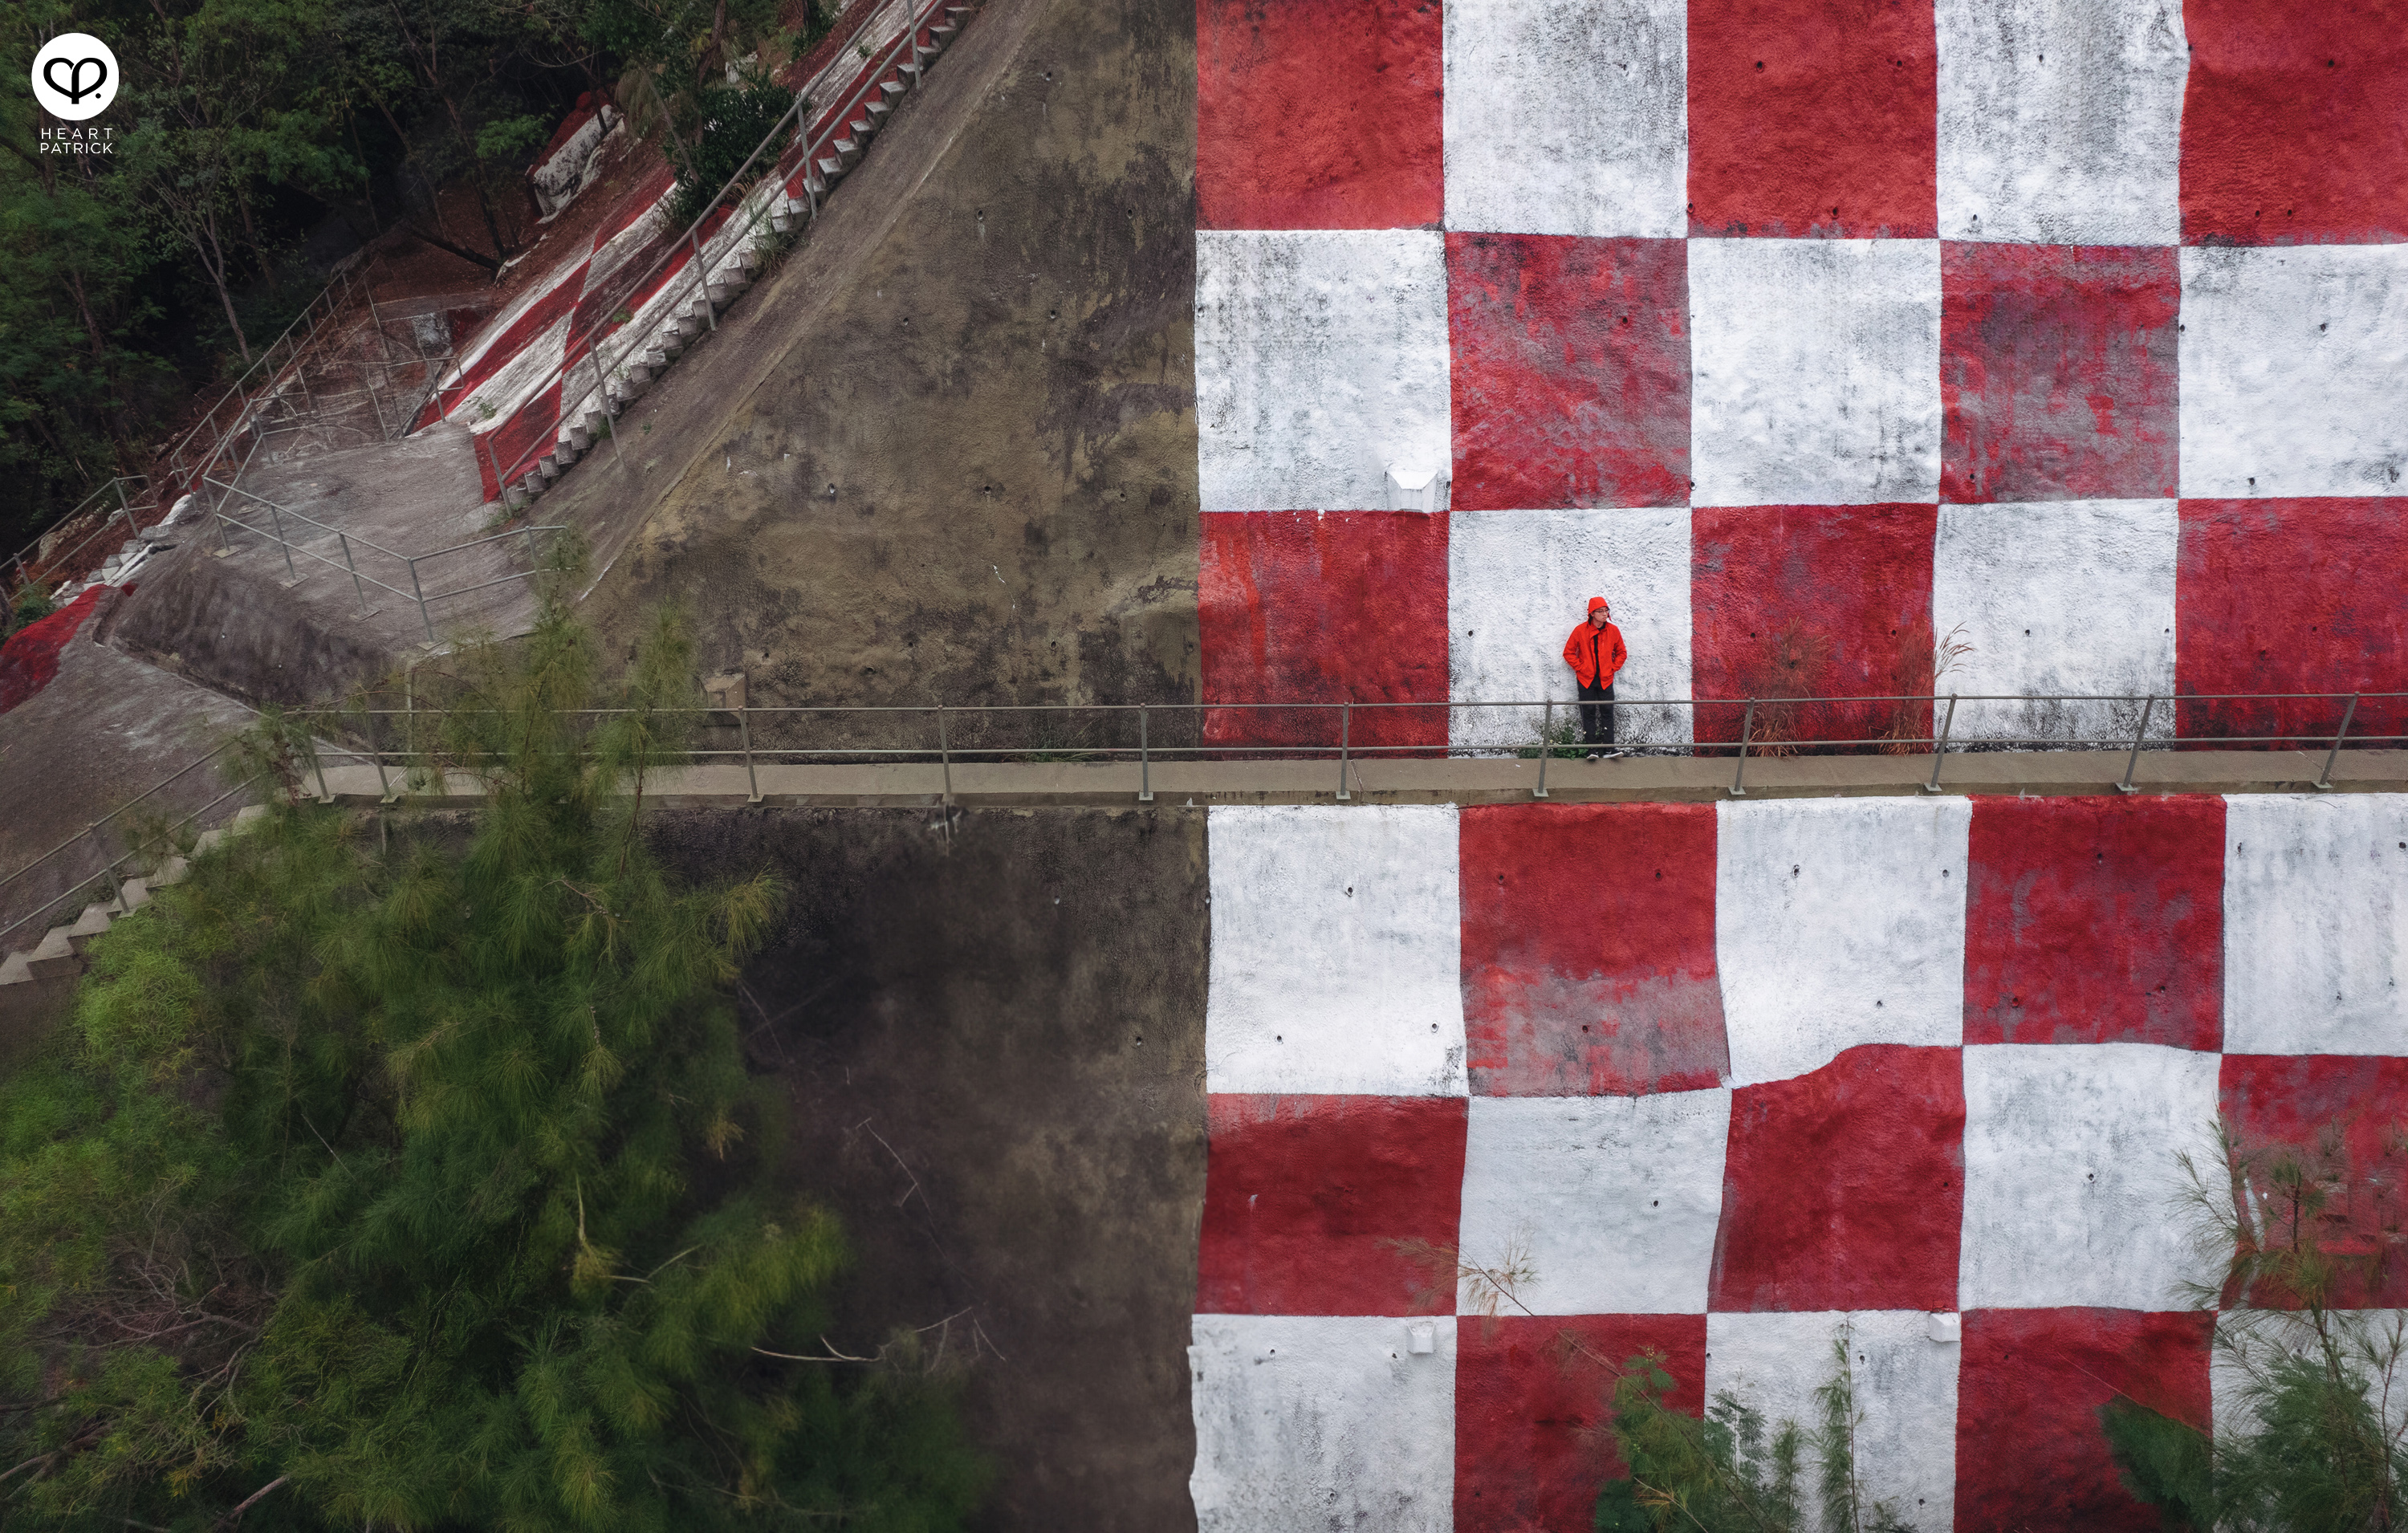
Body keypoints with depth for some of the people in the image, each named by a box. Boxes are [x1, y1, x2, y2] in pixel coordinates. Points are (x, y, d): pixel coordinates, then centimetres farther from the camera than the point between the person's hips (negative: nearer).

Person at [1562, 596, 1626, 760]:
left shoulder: (1613, 631, 2)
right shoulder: (1581, 631, -5)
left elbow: (1621, 653, 14)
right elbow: (1568, 652, 3)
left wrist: (1613, 668, 3)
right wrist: (1580, 668, -4)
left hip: (1606, 679, 1)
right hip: (1586, 680, -1)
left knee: (1607, 712, -1)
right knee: (1589, 713, -2)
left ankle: (1608, 748, 1)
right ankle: (1592, 748, 0)